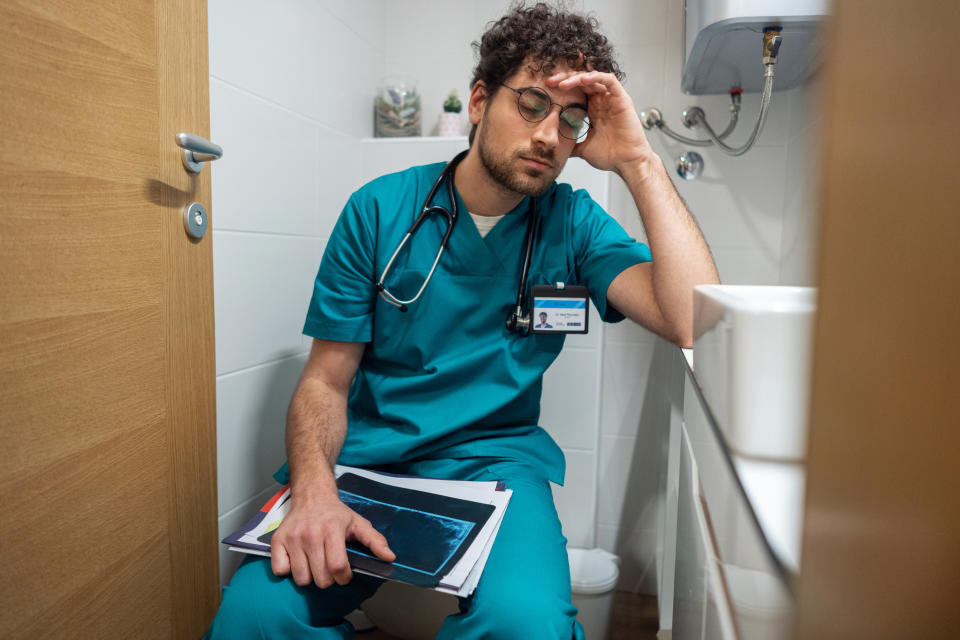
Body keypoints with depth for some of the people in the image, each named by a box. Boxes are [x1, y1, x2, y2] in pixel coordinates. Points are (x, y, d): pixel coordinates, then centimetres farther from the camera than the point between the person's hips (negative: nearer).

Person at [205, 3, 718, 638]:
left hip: (495, 458, 0)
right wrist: (313, 489, -22)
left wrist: (638, 161, -15)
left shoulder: (573, 222, 0)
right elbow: (326, 380, -2)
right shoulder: (380, 209, -1)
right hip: (364, 453, 1)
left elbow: (698, 320, -15)